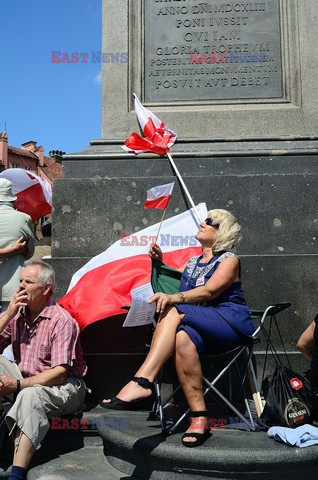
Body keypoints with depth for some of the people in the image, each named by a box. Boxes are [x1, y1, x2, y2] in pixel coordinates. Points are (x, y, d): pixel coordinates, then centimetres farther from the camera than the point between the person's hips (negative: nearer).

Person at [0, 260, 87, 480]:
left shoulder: (62, 320, -16)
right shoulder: (18, 314, 3)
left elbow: (60, 372, -21)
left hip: (63, 386, -7)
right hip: (27, 381, 7)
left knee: (30, 395, -36)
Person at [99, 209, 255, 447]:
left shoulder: (229, 260, 5)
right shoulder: (192, 263, 26)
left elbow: (209, 291, -13)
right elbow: (171, 284, 18)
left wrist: (173, 298, -27)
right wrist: (160, 262, 7)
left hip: (230, 321, -4)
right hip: (203, 329, 5)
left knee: (175, 312, -30)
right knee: (183, 338, -32)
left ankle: (142, 382, -39)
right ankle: (199, 417, -35)